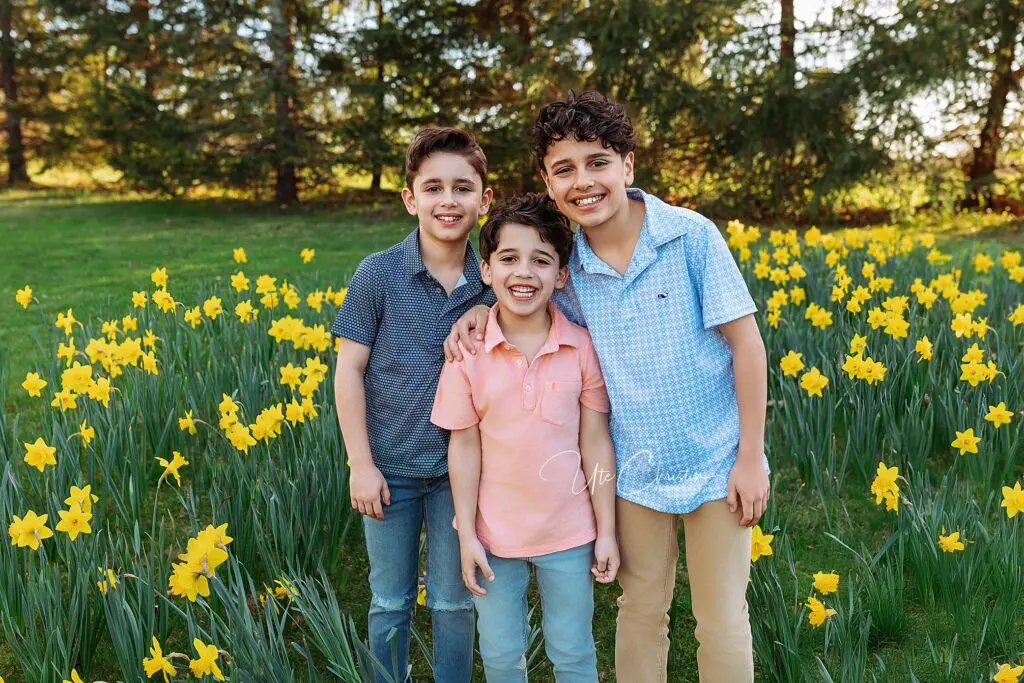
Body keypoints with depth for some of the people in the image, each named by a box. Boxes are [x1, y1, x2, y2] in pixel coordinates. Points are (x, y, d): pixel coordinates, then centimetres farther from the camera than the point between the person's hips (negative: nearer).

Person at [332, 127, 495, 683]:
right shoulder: (378, 274, -11)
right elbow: (349, 371, -7)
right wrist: (361, 464, -8)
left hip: (462, 470, 1)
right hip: (390, 468, -1)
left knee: (454, 604, 13)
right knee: (390, 602, 15)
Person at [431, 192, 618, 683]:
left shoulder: (583, 347, -11)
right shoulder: (468, 352, -12)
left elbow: (596, 443, -5)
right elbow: (464, 446, -5)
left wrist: (606, 531, -2)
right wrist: (467, 535, -4)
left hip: (570, 532, 0)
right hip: (495, 534, 0)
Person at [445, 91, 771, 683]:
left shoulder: (692, 235, -15)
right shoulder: (569, 265, -5)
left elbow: (746, 343, -12)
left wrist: (751, 458, -12)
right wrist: (483, 311, -6)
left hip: (716, 464, -3)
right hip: (636, 471, 3)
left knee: (723, 623, 9)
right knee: (641, 611, 17)